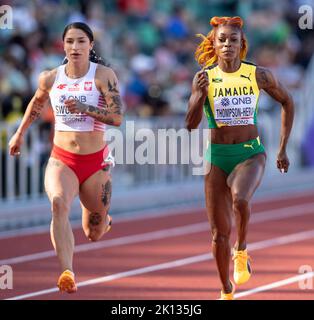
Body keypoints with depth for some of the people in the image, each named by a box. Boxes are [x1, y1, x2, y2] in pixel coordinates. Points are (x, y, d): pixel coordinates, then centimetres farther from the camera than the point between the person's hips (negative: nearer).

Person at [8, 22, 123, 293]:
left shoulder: (103, 75, -9)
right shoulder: (50, 78, 1)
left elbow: (117, 118, -16)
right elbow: (37, 103, 23)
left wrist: (83, 107, -27)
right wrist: (20, 133, 29)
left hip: (95, 162, -1)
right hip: (61, 161, 1)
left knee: (94, 235, 10)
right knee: (59, 203, -33)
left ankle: (103, 220, 51)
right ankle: (67, 274, -42)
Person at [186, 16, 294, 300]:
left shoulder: (259, 75, -4)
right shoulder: (204, 77, -4)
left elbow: (287, 102, 12)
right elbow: (191, 124, -7)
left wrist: (283, 149, 10)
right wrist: (200, 94, -25)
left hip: (250, 154, -1)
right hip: (217, 156, 1)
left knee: (240, 199, -34)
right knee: (219, 232, 3)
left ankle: (241, 250, -5)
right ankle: (226, 291, 23)